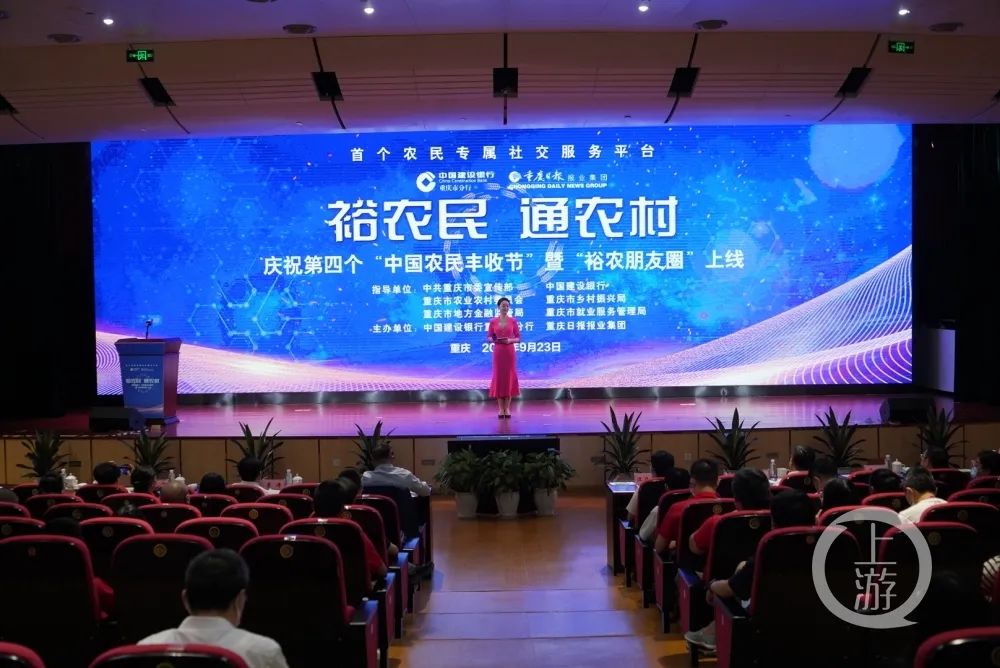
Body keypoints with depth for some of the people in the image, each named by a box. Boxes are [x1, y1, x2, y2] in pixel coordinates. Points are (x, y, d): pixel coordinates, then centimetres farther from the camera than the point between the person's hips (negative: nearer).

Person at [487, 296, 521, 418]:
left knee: (509, 377, 1)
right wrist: (494, 340, -15)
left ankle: (507, 408, 9)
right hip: (498, 352, 0)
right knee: (498, 377, 1)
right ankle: (501, 408, 8)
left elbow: (518, 338, 4)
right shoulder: (493, 321, 2)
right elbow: (488, 337, 6)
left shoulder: (513, 321, 2)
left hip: (510, 352, 0)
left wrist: (510, 340, -14)